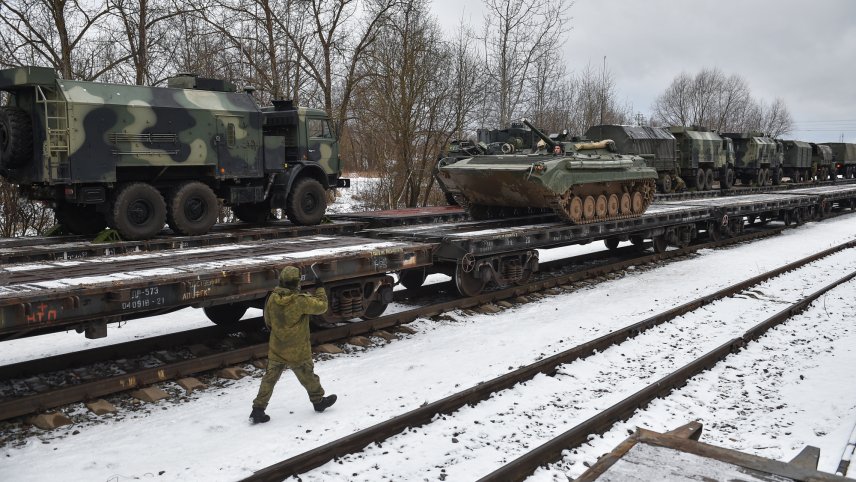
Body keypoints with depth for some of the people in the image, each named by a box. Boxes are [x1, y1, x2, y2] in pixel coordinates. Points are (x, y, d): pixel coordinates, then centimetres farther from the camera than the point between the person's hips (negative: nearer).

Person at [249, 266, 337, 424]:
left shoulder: (272, 298, -9)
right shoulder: (300, 301, -25)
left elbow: (268, 321, 5)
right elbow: (321, 306, -13)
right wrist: (320, 289, 1)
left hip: (276, 350, 4)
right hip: (297, 352, -4)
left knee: (269, 379, 12)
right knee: (308, 377, 17)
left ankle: (258, 410, 11)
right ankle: (319, 401, 37)